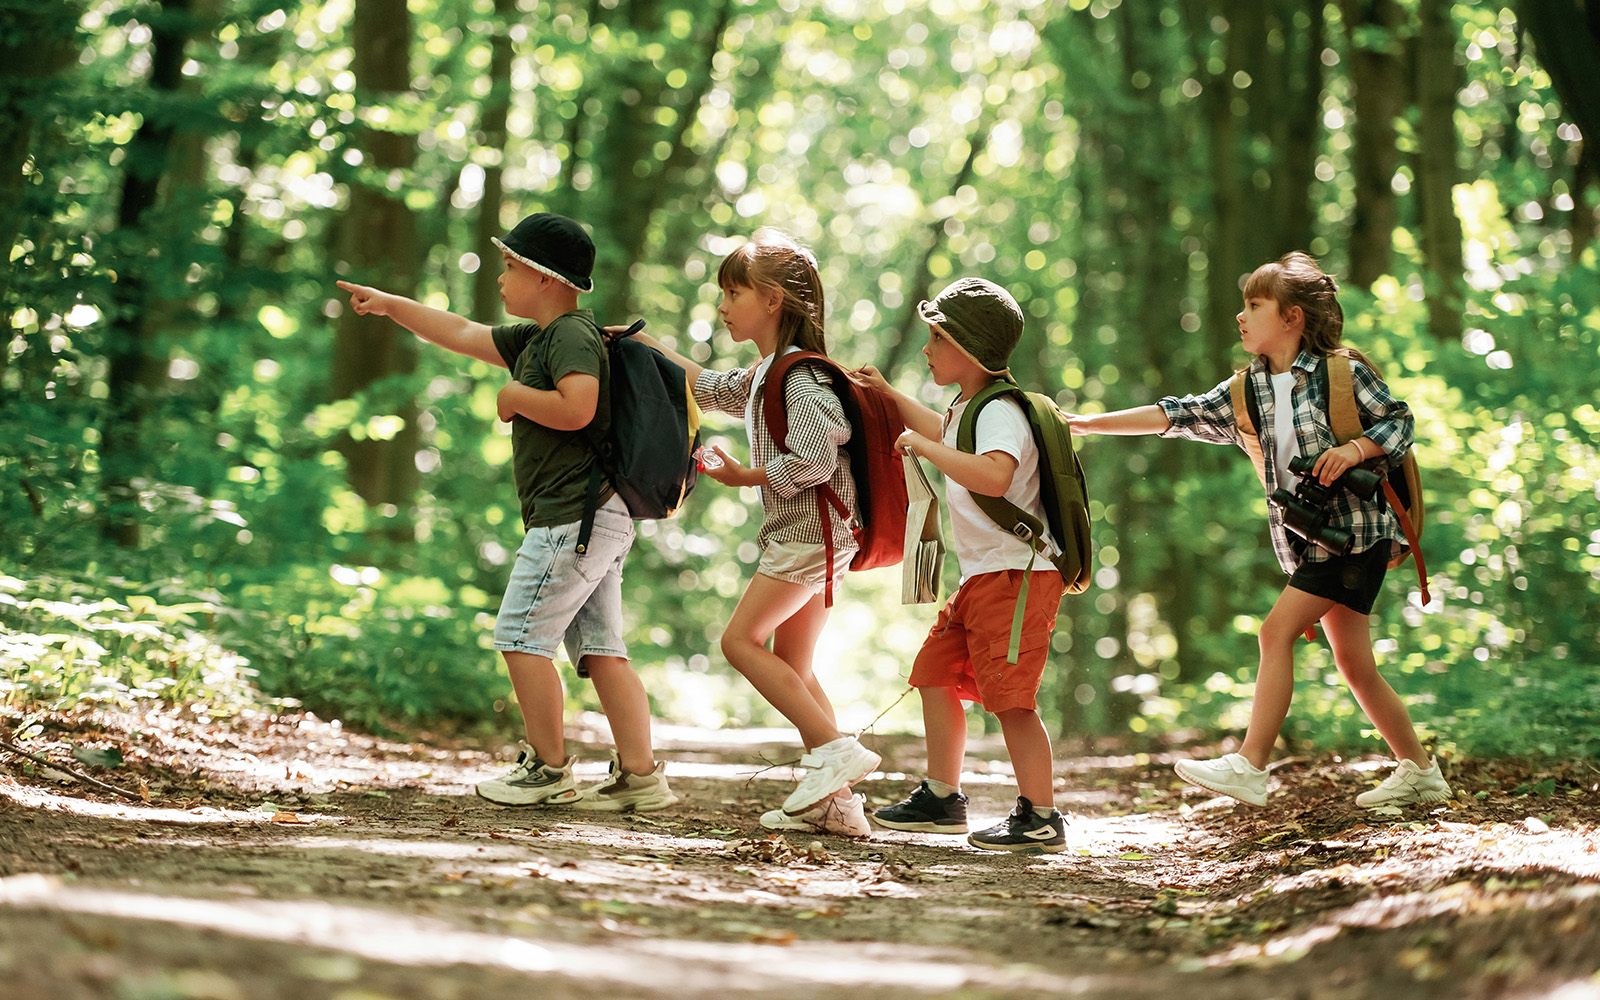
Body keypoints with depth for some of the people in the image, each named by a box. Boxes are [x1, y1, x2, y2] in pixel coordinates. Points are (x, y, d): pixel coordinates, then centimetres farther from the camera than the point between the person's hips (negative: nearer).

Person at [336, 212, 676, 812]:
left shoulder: (573, 334, -11)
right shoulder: (534, 340, 20)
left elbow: (576, 408, -27)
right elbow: (463, 335, 30)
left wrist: (517, 396, -11)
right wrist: (390, 305, 33)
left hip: (576, 515, -9)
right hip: (596, 519, 9)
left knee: (522, 634, -6)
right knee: (600, 648, 6)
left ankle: (548, 769, -1)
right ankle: (640, 777, 3)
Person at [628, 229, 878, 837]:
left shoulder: (800, 376, -14)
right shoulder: (764, 375, 17)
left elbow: (813, 460, -24)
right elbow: (711, 389, 35)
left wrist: (745, 477, -12)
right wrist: (648, 346, 33)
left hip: (809, 530, -10)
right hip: (814, 536, 10)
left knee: (742, 639, -9)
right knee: (792, 664, 7)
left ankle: (835, 748, -13)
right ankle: (835, 801, 4)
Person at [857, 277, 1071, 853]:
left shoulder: (1000, 412, -17)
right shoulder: (968, 407, 15)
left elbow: (995, 475, -38)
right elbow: (946, 434, 41)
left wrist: (925, 448, -31)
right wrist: (889, 396, 40)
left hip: (1017, 574, -11)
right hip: (982, 575, 11)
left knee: (1009, 694, -13)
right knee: (936, 673, 15)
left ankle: (1041, 817, -9)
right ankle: (941, 799, 26)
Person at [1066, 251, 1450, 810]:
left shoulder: (1342, 372, -5)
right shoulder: (1246, 392, 10)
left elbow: (1399, 422, -1)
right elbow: (1176, 416, 6)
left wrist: (1355, 448, -20)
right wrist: (1086, 423, -1)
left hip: (1356, 529, -7)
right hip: (1307, 541, 7)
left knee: (1277, 632, -16)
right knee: (1354, 663, 8)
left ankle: (1249, 766, -16)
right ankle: (1419, 771, 20)